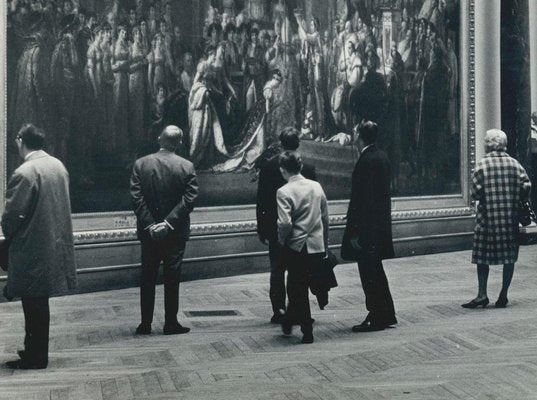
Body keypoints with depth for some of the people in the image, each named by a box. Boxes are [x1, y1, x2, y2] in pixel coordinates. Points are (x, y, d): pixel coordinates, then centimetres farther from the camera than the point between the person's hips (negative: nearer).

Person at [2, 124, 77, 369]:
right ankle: (36, 351, 27)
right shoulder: (58, 166, 6)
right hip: (55, 243, 8)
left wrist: (7, 232, 3)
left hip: (32, 249, -8)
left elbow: (13, 213, -18)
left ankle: (35, 358, 9)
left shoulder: (24, 173, -19)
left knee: (34, 304, 2)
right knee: (39, 303, 17)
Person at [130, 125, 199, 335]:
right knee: (172, 278, 5)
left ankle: (146, 323, 12)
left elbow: (136, 197, -8)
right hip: (176, 232, -1)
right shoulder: (187, 167, -5)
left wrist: (149, 224, -9)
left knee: (147, 278, 10)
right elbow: (189, 199, -11)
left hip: (149, 231, 1)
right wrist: (169, 222, -13)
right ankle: (171, 323, 8)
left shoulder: (140, 164, -3)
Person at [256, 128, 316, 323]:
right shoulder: (307, 168, -7)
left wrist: (261, 228, 5)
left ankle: (278, 311, 8)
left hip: (274, 227, 1)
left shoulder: (267, 166, -5)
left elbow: (261, 200, -2)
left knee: (277, 270, 9)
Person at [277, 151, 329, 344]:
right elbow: (325, 218, 9)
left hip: (296, 246, -5)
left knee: (298, 288, 8)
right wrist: (325, 243, 18)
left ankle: (307, 332, 11)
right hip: (317, 246, 5)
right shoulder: (316, 187, 4)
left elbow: (285, 223, -21)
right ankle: (289, 321, 33)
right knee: (299, 286, 21)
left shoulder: (284, 192, -13)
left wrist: (281, 241, -3)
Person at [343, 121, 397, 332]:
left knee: (369, 273, -2)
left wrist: (354, 231, -18)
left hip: (367, 227, -10)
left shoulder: (366, 160, -18)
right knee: (375, 271, 18)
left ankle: (377, 318, 3)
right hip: (381, 224, 10)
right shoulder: (382, 157, 10)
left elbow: (360, 198, -20)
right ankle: (386, 315, 24)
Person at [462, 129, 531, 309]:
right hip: (510, 218, 3)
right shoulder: (514, 163, 2)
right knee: (509, 257, 9)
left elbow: (476, 192, -10)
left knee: (482, 256, 5)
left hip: (487, 217, -2)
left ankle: (482, 294, -1)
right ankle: (503, 296, 10)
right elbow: (526, 186, -2)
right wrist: (515, 199, 14)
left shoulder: (482, 165, -5)